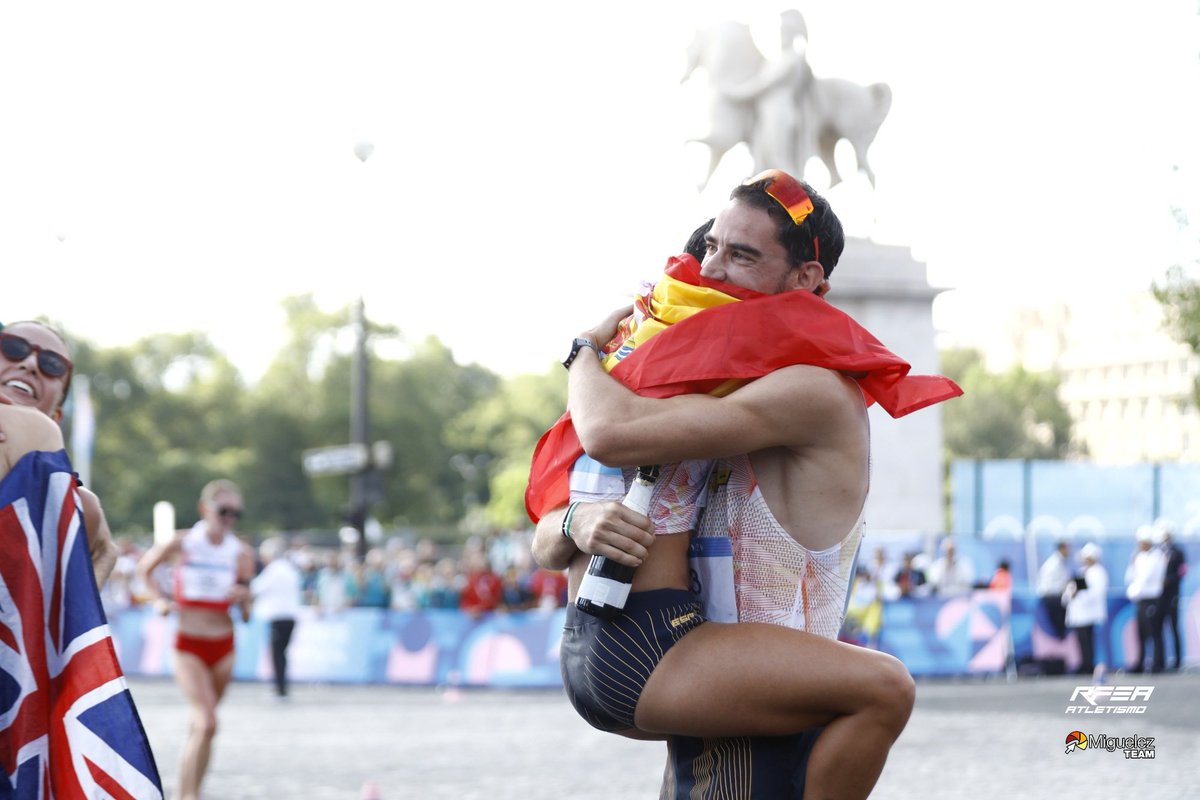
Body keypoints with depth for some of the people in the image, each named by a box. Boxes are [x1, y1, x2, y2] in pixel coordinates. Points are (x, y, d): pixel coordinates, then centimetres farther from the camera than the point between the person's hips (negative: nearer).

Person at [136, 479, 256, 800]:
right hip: (188, 645, -4)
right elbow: (144, 568, 12)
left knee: (201, 726, 12)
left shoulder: (241, 553, 1)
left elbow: (246, 616, 5)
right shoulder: (181, 544, -8)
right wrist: (160, 599, -2)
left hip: (223, 646, 4)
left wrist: (244, 597, -16)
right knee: (206, 723, -18)